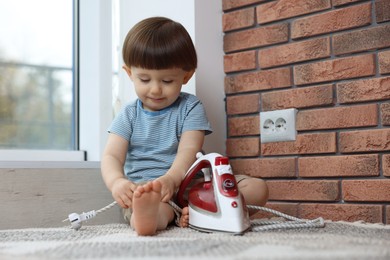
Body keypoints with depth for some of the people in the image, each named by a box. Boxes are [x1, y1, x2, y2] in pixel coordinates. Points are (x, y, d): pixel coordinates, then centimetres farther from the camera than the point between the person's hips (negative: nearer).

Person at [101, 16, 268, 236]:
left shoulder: (190, 107, 6)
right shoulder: (129, 116, 12)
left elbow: (189, 150, -10)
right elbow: (111, 156, -1)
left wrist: (171, 178, -33)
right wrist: (117, 181, -27)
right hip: (143, 190, -1)